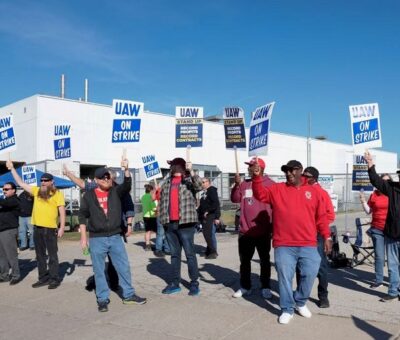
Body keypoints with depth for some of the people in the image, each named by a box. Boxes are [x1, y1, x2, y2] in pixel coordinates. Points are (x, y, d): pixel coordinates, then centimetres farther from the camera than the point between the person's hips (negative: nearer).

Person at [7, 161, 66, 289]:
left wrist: (62, 227, -15)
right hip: (37, 227, 6)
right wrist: (12, 169, 13)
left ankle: (54, 279, 9)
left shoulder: (57, 193, -5)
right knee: (40, 255, 13)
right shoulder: (36, 191, 11)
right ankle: (43, 278, 23)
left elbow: (62, 211, -8)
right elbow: (21, 183, 15)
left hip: (50, 228, -6)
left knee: (52, 255, 2)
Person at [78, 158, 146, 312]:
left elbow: (127, 185, -15)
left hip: (115, 237, 2)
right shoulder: (89, 196, 0)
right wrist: (83, 236, -2)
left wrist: (126, 169, -31)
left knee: (124, 267, 7)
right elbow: (82, 215, 2)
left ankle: (128, 295, 20)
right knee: (99, 271, 6)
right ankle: (103, 299, 17)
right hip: (97, 239, -2)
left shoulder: (116, 192, 3)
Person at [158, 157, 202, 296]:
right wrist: (163, 219, 11)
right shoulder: (167, 183, 16)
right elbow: (162, 201, 18)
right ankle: (174, 283, 20)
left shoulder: (189, 179, 0)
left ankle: (194, 283, 8)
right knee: (174, 254, 13)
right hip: (170, 224, 6)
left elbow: (199, 186, -20)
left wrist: (191, 171, -33)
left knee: (190, 254, 0)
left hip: (185, 223, -5)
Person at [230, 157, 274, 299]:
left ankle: (265, 287, 20)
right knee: (244, 260, 11)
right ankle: (245, 287, 23)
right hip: (245, 231, 4)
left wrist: (273, 226, -6)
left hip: (263, 231, -4)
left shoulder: (270, 184, -6)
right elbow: (235, 199, 3)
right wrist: (237, 185, -12)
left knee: (264, 260, 9)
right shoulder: (244, 184, 7)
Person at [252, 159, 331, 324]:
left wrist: (326, 236, 7)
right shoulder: (277, 189, 8)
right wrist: (257, 176, -21)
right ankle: (287, 309, 19)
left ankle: (300, 302, 30)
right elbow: (260, 194, -6)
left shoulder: (313, 191, 9)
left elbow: (321, 217, 10)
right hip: (283, 245, -1)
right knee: (285, 277, 3)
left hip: (308, 245, 1)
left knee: (309, 274, 4)